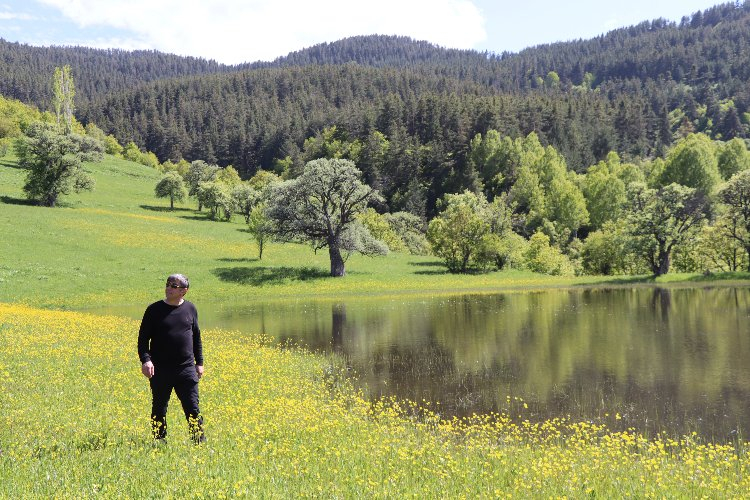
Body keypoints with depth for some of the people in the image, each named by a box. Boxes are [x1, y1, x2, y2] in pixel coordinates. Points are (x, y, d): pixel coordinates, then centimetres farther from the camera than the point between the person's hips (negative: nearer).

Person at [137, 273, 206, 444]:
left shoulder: (190, 309, 6)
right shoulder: (154, 310, -1)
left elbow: (196, 337, 15)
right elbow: (143, 338, -2)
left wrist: (199, 362, 12)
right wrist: (145, 360, -17)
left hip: (186, 368, 1)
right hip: (160, 370, -1)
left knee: (193, 408, 1)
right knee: (159, 409, 7)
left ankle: (200, 442, 10)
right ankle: (159, 442, 20)